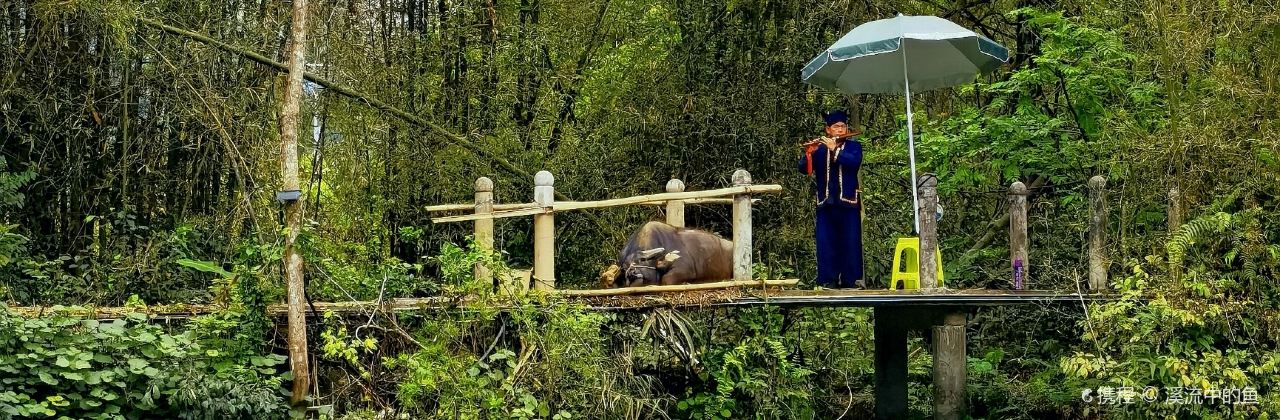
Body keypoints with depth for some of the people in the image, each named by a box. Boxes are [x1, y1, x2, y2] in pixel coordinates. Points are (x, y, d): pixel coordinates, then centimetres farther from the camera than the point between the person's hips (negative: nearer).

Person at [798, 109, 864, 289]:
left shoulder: (854, 145, 7)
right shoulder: (819, 148, 9)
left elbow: (854, 162, -14)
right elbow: (803, 169, -1)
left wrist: (835, 150, -22)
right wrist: (809, 153, -20)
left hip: (848, 202, -1)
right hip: (825, 203, 1)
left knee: (851, 242, 0)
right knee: (826, 243, -1)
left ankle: (851, 279, 5)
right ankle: (828, 280, 3)